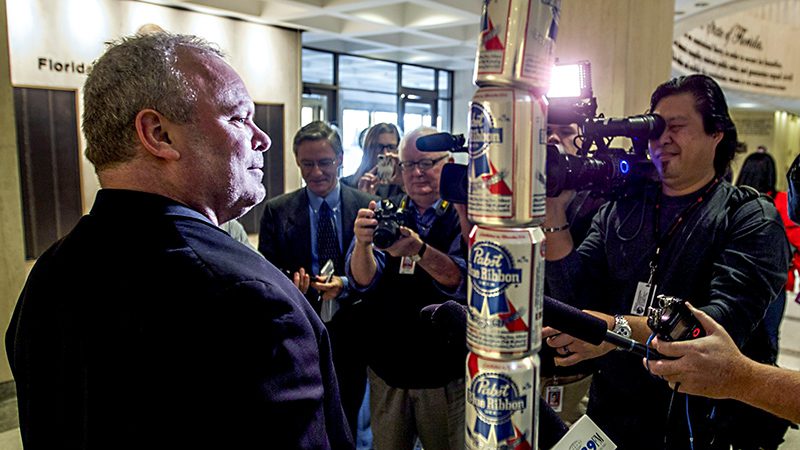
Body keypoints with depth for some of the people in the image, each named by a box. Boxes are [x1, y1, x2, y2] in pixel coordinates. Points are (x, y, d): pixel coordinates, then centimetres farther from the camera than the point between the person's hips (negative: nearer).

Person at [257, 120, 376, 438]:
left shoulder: (367, 207, -3)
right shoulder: (277, 211, -1)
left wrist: (345, 285, -20)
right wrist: (291, 283, -22)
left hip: (349, 337, 0)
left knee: (345, 429, 18)